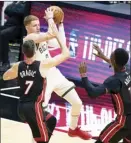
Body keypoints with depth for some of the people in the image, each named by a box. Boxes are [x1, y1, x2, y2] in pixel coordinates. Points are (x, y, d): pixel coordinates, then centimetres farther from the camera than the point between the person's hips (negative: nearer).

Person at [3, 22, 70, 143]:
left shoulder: (18, 66, 2)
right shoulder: (42, 65, -13)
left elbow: (5, 77, 25)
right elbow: (66, 54, -6)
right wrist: (57, 34, 1)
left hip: (22, 108, 7)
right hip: (33, 108, -7)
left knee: (51, 120, 29)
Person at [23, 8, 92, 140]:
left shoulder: (42, 36, 9)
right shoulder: (29, 38, -18)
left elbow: (61, 43, 7)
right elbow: (51, 35, -31)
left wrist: (60, 24, 5)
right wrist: (50, 18, -19)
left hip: (55, 74, 8)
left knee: (77, 103, 12)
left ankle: (73, 129, 35)